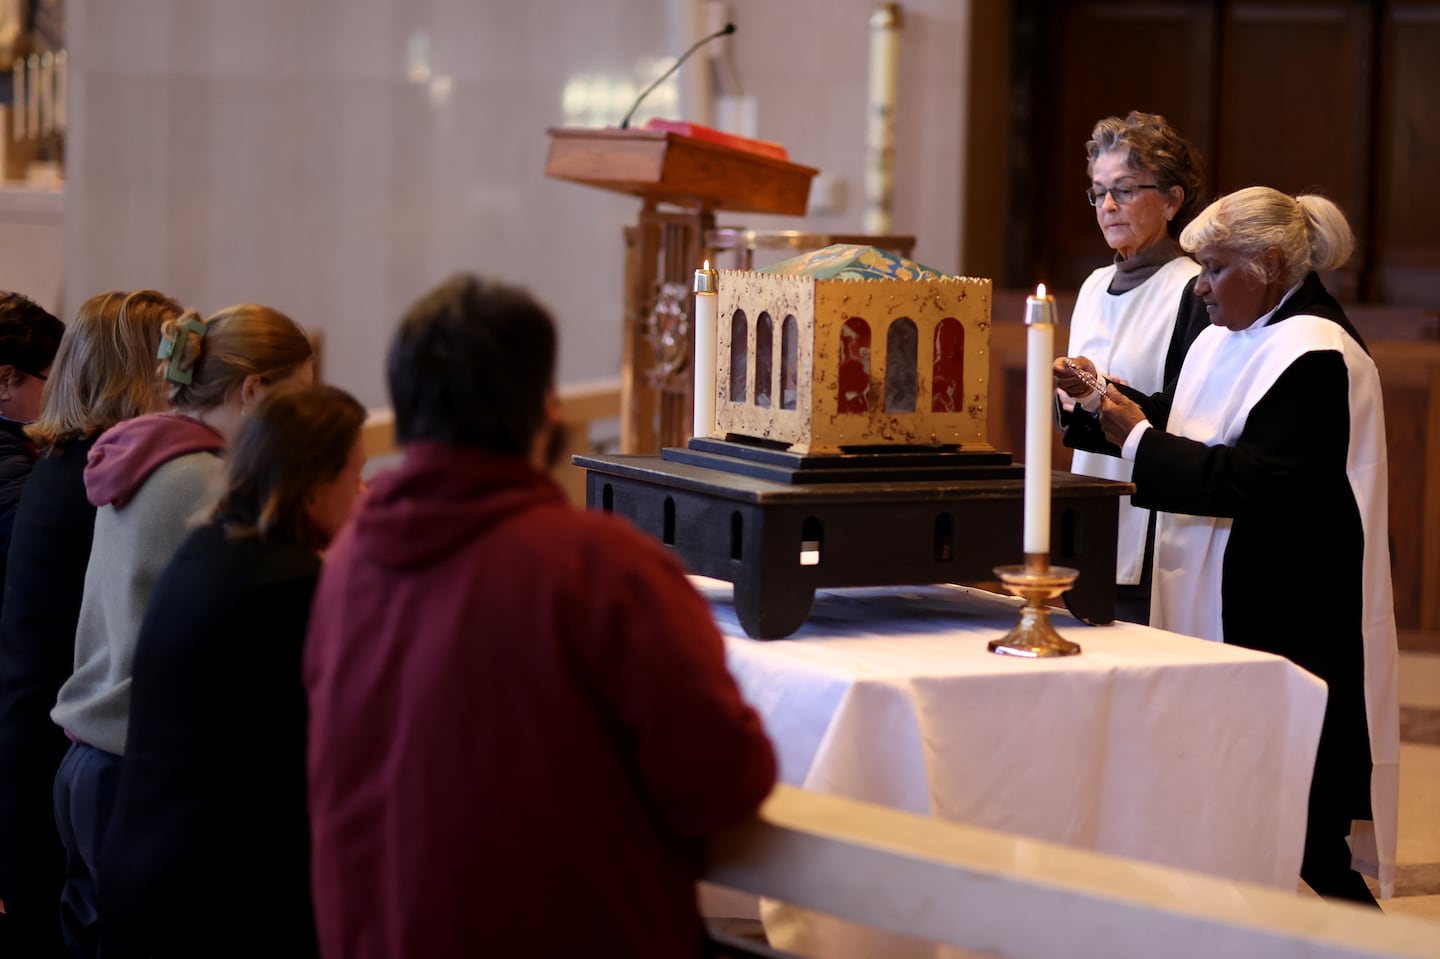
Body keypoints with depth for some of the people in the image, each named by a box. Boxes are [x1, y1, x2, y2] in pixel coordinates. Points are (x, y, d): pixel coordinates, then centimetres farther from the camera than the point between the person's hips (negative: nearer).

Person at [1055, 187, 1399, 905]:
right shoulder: (1224, 340, 14)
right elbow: (1178, 426, 24)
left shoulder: (1315, 357, -15)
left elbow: (1256, 481, -23)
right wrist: (1096, 395, 8)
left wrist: (1138, 440, -18)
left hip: (1285, 625, -9)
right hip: (1211, 603, 9)